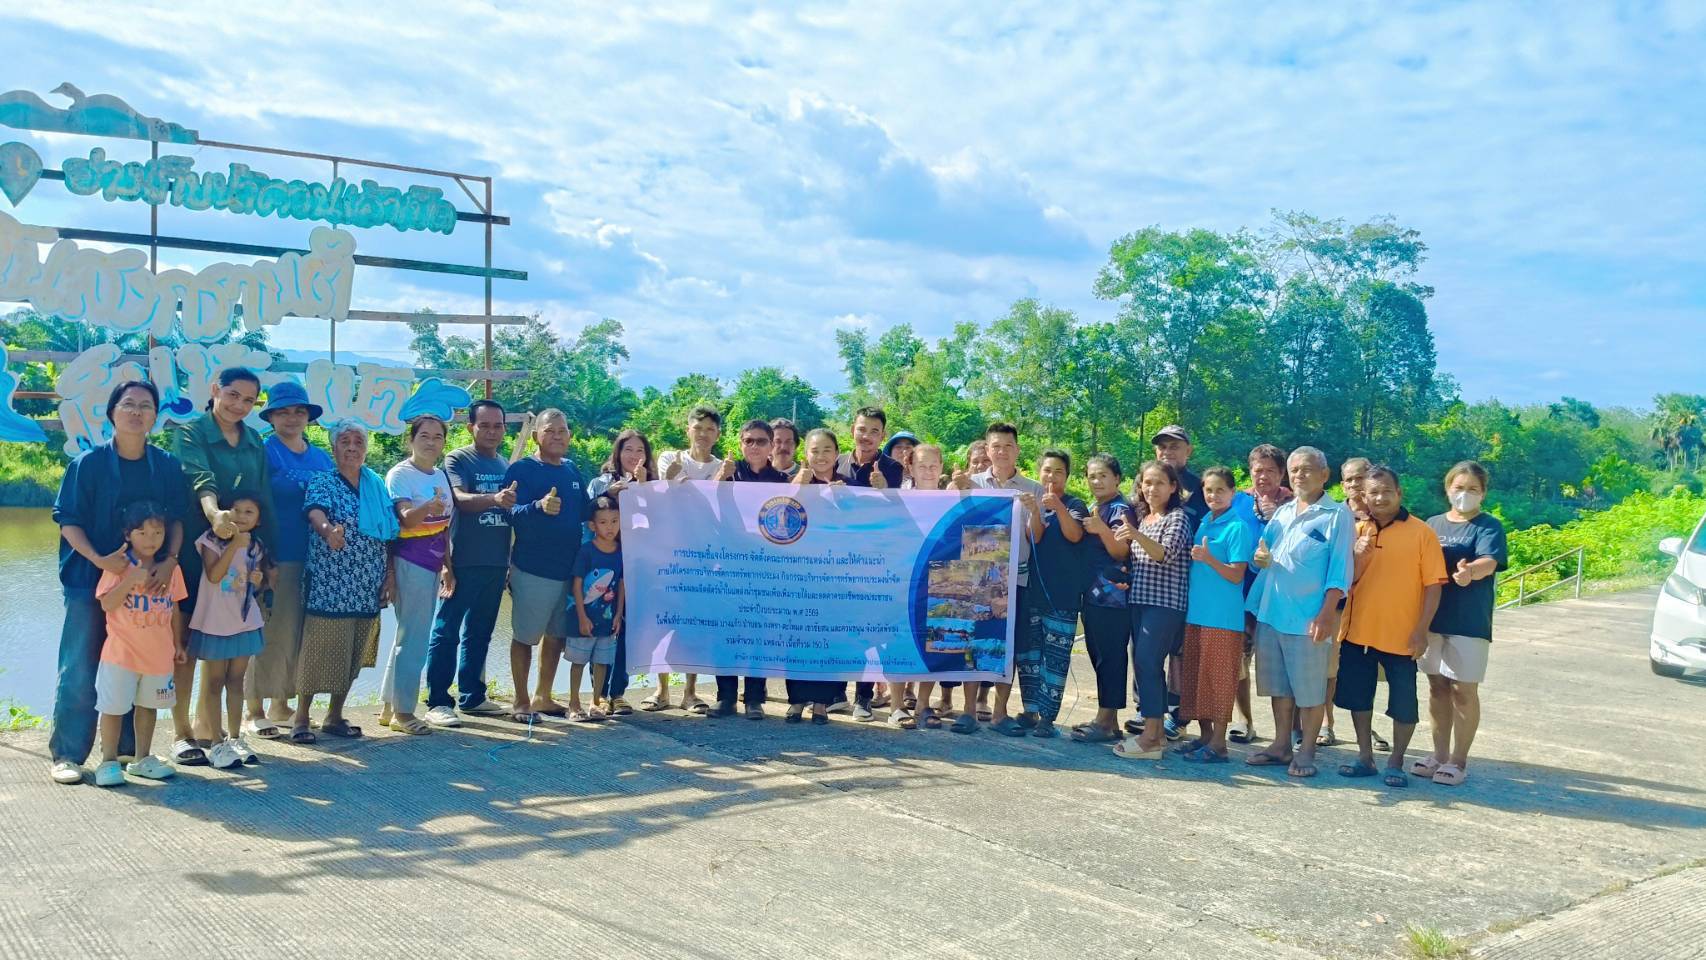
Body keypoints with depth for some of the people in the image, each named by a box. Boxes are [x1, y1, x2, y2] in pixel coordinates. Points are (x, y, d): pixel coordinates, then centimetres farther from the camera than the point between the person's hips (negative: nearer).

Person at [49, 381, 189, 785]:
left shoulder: (167, 466, 3)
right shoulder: (88, 463, -5)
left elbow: (176, 520, 7)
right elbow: (68, 521, -5)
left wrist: (169, 561, -10)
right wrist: (98, 559, -19)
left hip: (147, 581, 3)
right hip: (90, 583, -3)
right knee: (80, 673, -1)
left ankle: (128, 747, 21)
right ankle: (66, 754, 7)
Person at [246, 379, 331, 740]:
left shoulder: (321, 458, 14)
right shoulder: (264, 453, -4)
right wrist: (262, 560, -14)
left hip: (313, 560, 6)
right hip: (274, 559, -6)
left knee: (298, 633, 11)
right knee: (269, 634, -4)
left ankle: (281, 703, 22)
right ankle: (254, 710, 5)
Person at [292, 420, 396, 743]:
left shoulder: (377, 486, 11)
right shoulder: (322, 482, -4)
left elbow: (388, 535, 14)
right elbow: (316, 511, -25)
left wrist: (390, 575, 8)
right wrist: (328, 530, -47)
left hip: (367, 588, 5)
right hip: (328, 584, -5)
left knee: (353, 653, 10)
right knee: (318, 648, -3)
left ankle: (335, 716, 23)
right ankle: (301, 716, 10)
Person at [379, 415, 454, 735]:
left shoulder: (441, 475, 12)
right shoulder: (400, 474, -10)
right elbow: (405, 518, -24)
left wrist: (447, 567, 17)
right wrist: (428, 508, -44)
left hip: (433, 565, 8)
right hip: (410, 562, -8)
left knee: (409, 635, 13)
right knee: (413, 637, -5)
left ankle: (388, 706, 22)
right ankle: (403, 711, 5)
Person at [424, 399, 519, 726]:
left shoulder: (506, 465, 14)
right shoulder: (457, 460, -4)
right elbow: (461, 499, -21)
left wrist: (512, 560, 16)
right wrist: (494, 498, -40)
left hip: (496, 563, 6)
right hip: (464, 562, -6)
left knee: (479, 632, 14)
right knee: (446, 631, -3)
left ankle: (472, 696, 22)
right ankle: (438, 701, 0)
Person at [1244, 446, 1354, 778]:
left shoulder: (1337, 515, -1)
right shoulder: (1282, 512, 17)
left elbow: (1339, 569, -8)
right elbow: (1261, 553, 21)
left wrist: (1326, 613, -16)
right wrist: (1260, 558, -4)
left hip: (1307, 617, -6)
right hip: (1270, 613, 6)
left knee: (1310, 689, 1)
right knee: (1279, 685, 13)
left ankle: (1306, 751, 12)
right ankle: (1281, 746, 23)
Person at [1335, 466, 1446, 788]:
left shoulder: (1421, 533, -6)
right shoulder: (1356, 531, 5)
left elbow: (1433, 585, -7)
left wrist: (1421, 631, -12)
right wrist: (1359, 556, -16)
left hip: (1401, 636, -4)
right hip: (1358, 632, 4)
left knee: (1403, 703, 5)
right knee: (1358, 696, 13)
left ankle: (1396, 762, 21)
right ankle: (1365, 757, 27)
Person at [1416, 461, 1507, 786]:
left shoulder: (1488, 526, -4)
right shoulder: (1433, 524, 11)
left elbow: (1488, 561, -22)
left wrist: (1470, 571, -45)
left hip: (1469, 622, -5)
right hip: (1431, 618, 5)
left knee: (1464, 690, 0)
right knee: (1437, 686, 11)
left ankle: (1458, 761, 11)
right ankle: (1439, 754, 22)